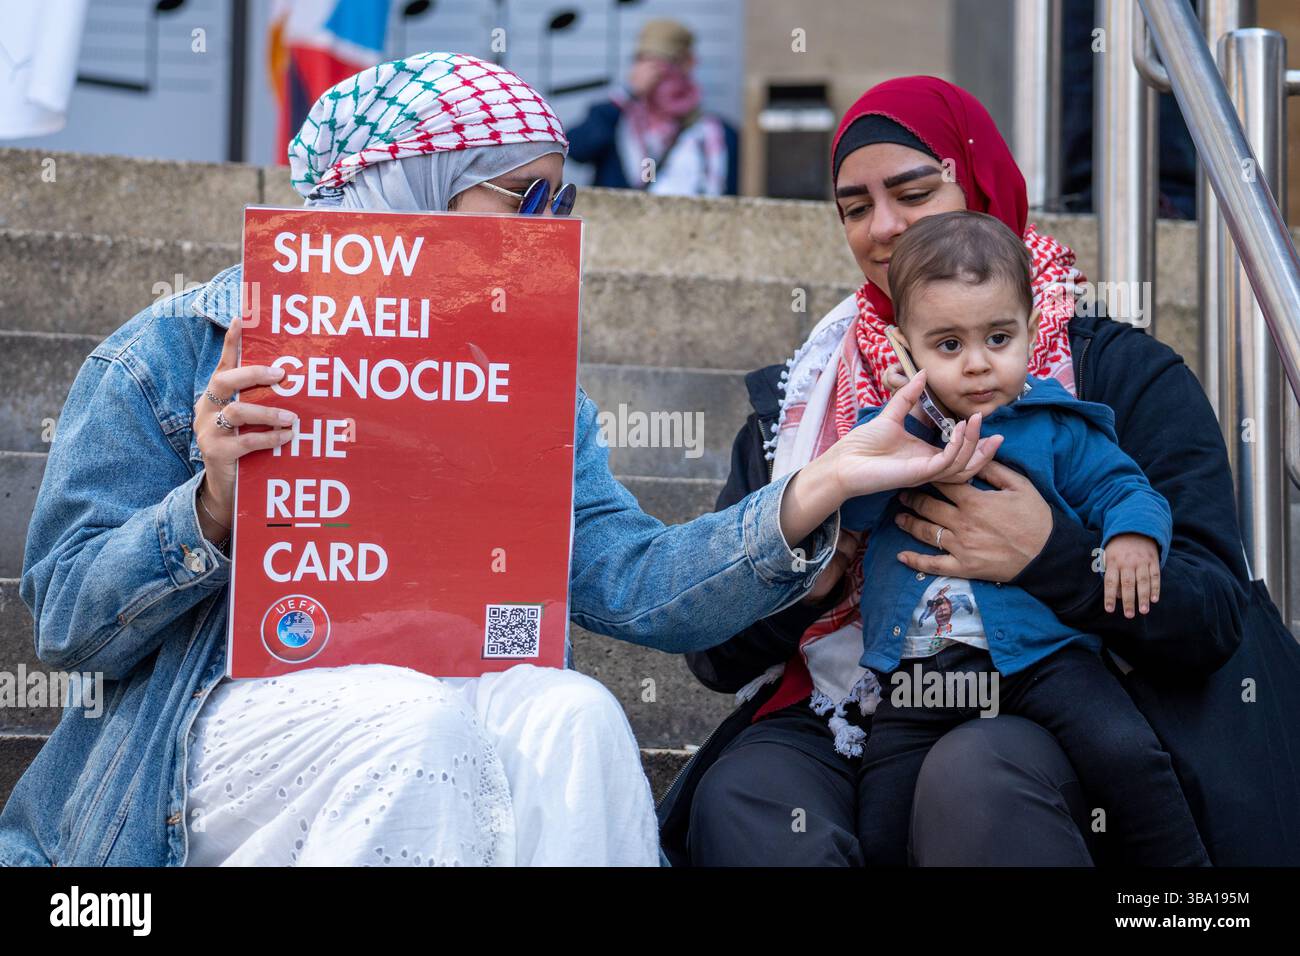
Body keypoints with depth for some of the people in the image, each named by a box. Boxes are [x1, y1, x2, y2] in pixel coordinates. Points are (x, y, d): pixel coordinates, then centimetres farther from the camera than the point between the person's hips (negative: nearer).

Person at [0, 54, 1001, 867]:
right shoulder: (177, 352, 3)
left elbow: (631, 581, 1)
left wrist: (818, 489, -13)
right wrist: (211, 510, -19)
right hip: (224, 719, -3)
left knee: (571, 717, -30)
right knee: (413, 726, -35)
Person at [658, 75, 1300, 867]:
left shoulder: (1123, 375, 6)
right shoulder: (798, 396, 17)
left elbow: (1214, 614, -5)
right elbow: (717, 654, 14)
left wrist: (1050, 556, -21)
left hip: (1051, 716, -2)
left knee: (977, 773, -36)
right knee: (739, 798, -30)